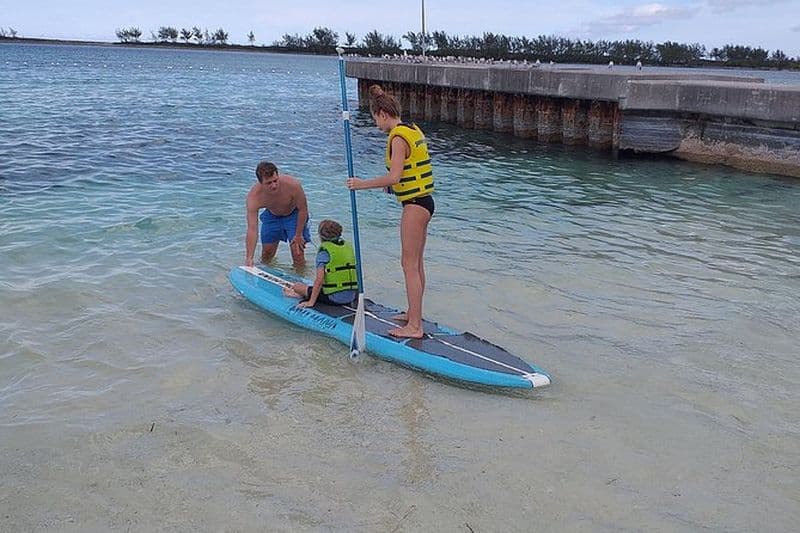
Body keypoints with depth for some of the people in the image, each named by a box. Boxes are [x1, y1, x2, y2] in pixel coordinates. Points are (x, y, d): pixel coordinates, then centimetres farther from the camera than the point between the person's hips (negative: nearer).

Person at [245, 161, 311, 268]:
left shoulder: (293, 185, -38)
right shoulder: (253, 197, -35)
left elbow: (303, 210, -20)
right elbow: (252, 229, -35)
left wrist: (299, 234, -13)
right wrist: (249, 259, -41)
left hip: (294, 215, -2)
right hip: (271, 216, 2)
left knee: (298, 253, -9)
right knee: (267, 253, 10)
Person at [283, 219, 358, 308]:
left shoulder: (324, 249, -9)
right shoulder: (348, 246, 9)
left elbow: (320, 278, -17)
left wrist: (311, 302, -13)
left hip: (333, 298, -7)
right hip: (352, 297, 7)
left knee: (296, 286, 11)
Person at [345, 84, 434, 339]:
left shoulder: (398, 137, -16)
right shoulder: (413, 130, 13)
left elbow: (393, 177, -23)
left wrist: (362, 184, -14)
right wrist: (392, 184, 17)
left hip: (414, 205, -10)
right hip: (423, 201, 10)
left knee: (409, 264, -5)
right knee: (416, 262, 17)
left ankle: (414, 326, 0)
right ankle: (414, 314, 29)